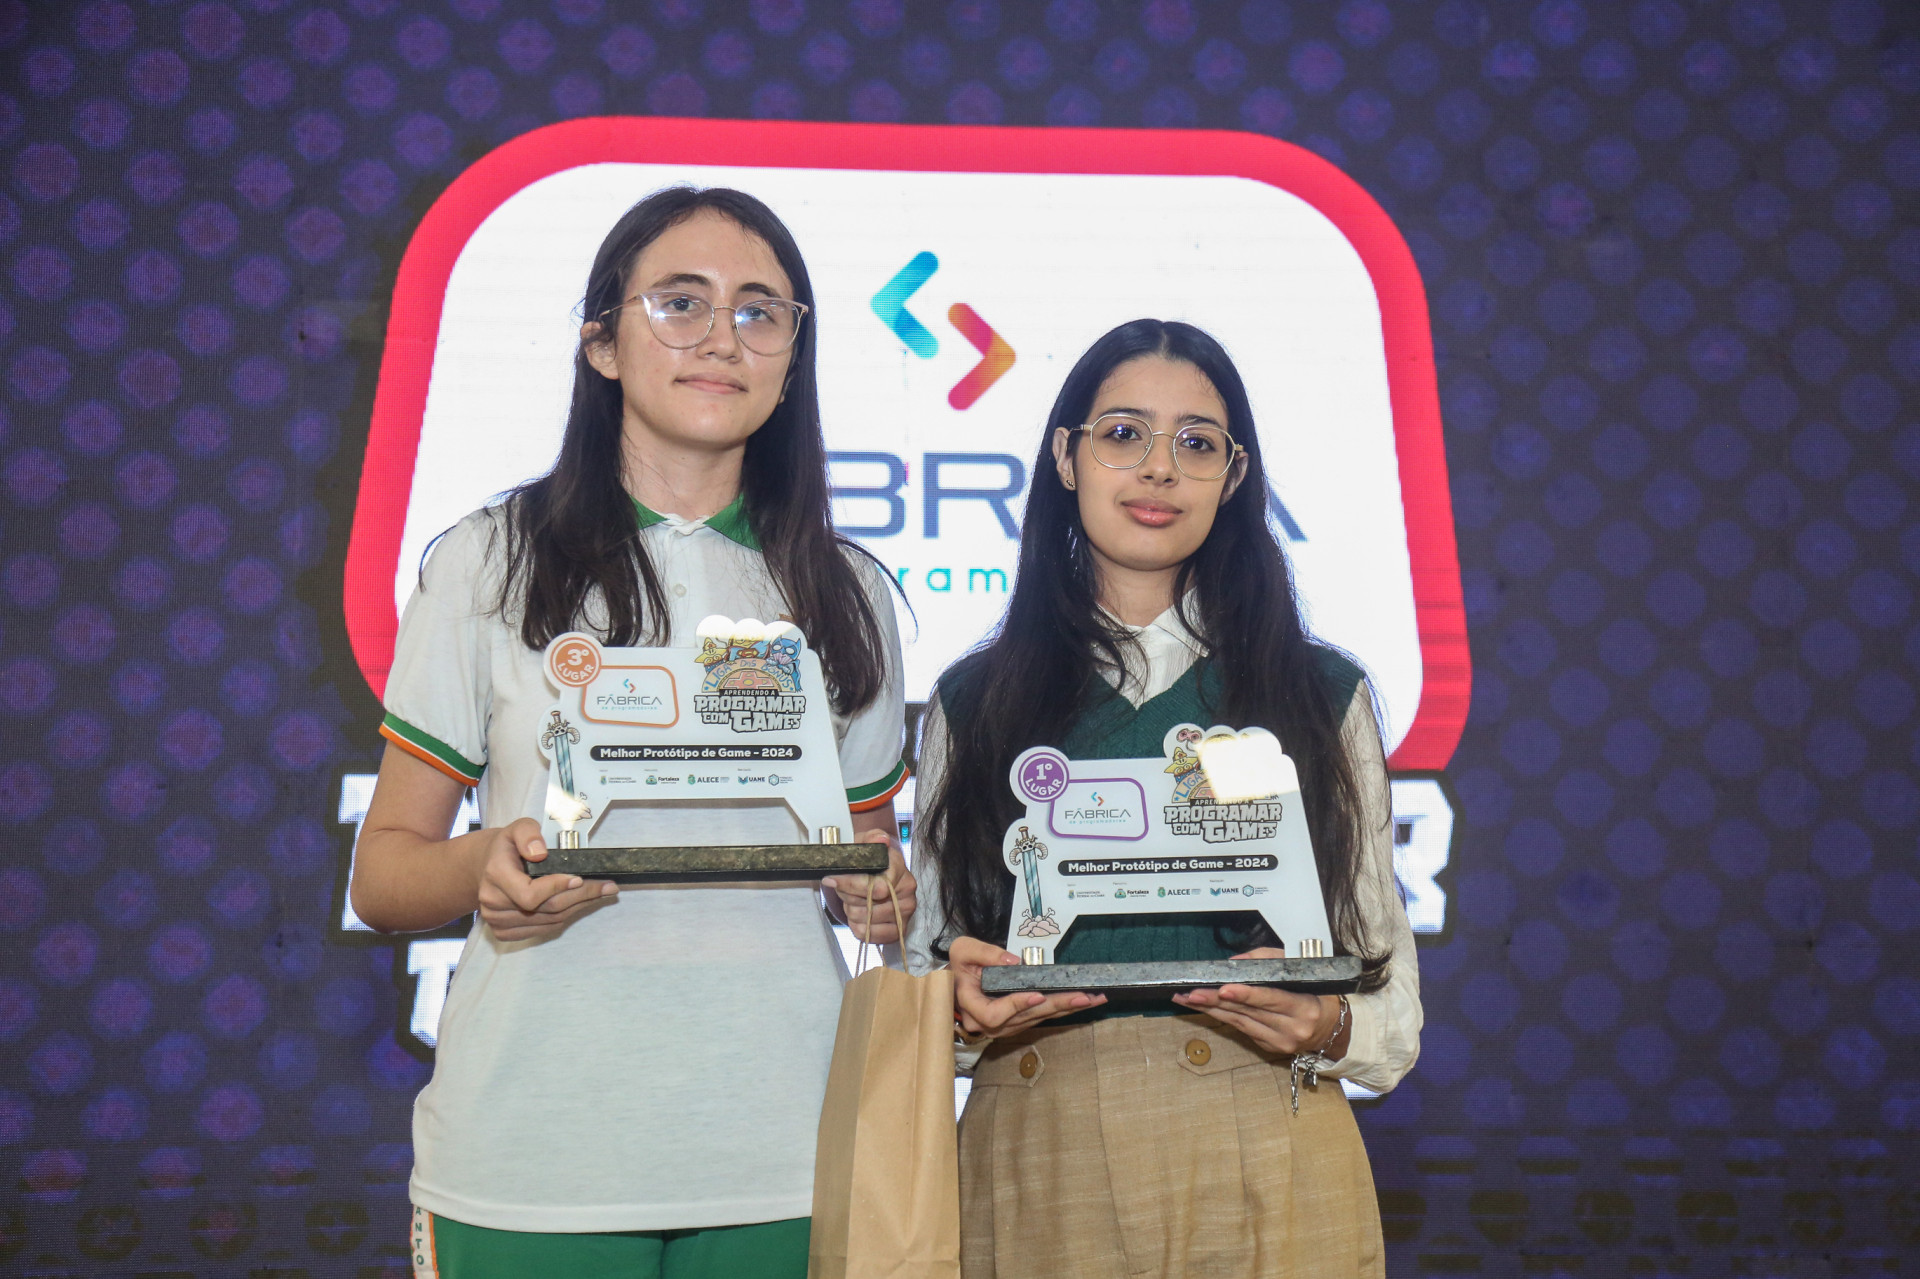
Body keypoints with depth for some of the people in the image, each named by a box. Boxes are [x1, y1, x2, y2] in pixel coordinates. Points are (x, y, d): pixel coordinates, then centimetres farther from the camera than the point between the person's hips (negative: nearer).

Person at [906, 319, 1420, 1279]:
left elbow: (1391, 991, 7)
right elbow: (925, 957, 11)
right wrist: (965, 1007, -11)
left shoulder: (1324, 694, 6)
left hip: (1260, 1165, 0)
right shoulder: (972, 702, 8)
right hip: (1038, 1161, 1)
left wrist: (1328, 1027, -15)